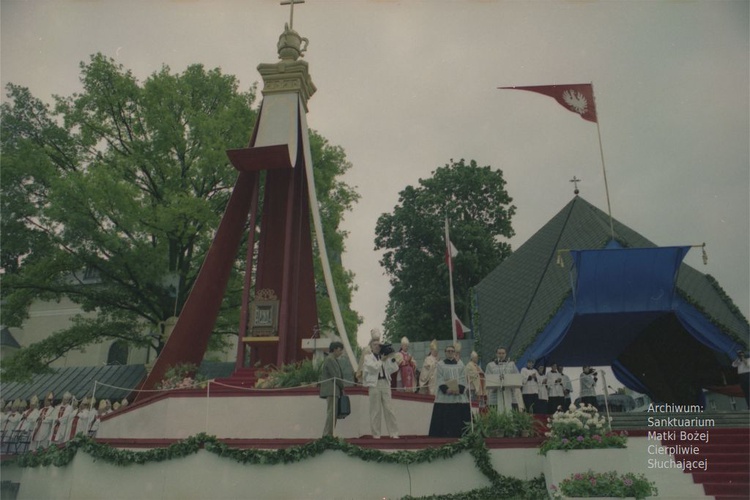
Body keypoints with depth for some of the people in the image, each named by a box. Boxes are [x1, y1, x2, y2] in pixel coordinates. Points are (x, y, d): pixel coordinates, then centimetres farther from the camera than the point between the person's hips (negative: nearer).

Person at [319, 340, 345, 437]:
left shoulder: (333, 360, 20)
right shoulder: (330, 360, -11)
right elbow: (335, 376, -15)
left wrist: (341, 388, 11)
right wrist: (342, 387, -4)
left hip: (333, 391, 10)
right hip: (331, 390, -10)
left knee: (332, 414, 9)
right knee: (331, 413, -10)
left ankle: (327, 435, 11)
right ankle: (327, 435, -9)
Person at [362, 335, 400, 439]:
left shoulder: (385, 357, 16)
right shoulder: (367, 357, 7)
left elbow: (394, 369, 10)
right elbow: (373, 367, -10)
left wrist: (392, 358, 0)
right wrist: (382, 360, -6)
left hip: (385, 383, 3)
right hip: (374, 384, -3)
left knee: (388, 408, 1)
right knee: (375, 410, 0)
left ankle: (394, 433, 3)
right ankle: (376, 433, 8)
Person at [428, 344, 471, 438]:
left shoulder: (460, 365, 14)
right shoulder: (440, 365, 8)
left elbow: (463, 379, 5)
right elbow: (439, 379, -2)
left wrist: (459, 389, -13)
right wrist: (446, 389, -17)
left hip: (459, 396, 2)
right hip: (444, 396, -2)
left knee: (459, 418, 0)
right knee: (445, 418, -6)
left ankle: (459, 435, 5)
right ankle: (444, 435, -1)